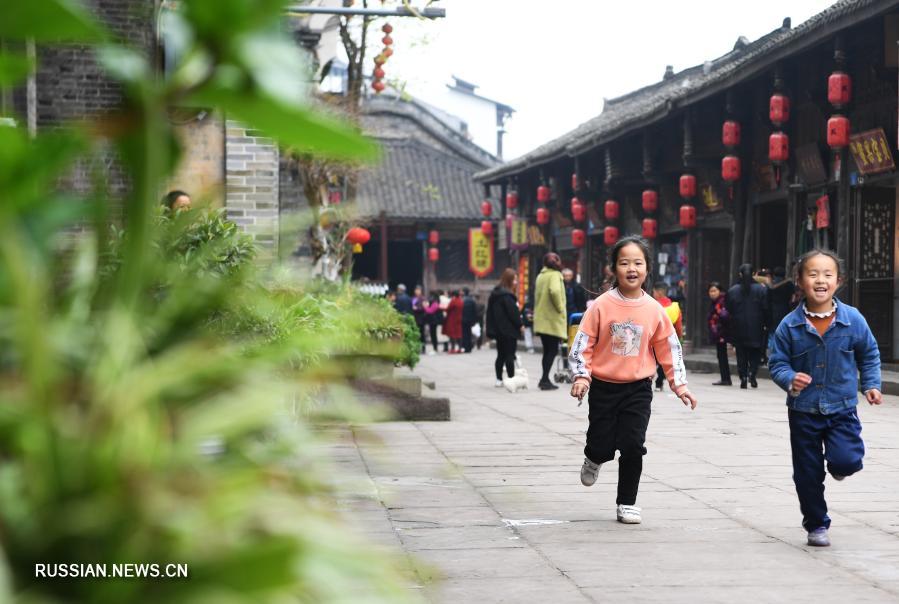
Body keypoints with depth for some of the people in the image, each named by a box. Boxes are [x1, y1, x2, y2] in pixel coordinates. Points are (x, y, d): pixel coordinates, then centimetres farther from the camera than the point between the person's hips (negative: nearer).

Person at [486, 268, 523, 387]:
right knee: (510, 355, -6)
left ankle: (499, 379, 15)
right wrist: (520, 325, -4)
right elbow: (513, 313, -18)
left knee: (501, 355, 13)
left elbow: (490, 312, 16)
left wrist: (491, 329, 17)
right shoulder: (507, 295, -17)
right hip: (509, 330, -9)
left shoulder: (495, 293, 13)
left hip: (498, 330, 9)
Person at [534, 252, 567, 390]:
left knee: (547, 350, 14)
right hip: (553, 320, -8)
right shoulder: (555, 275, -11)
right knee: (553, 350, -3)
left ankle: (545, 379, 15)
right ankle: (545, 380, -9)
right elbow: (555, 291, -29)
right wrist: (560, 307, -17)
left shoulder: (540, 276, 14)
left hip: (541, 320, 8)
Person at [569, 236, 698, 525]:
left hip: (638, 388, 1)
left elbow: (670, 348, 6)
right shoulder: (602, 305, -8)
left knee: (633, 446, -5)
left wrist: (679, 384, 4)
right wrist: (581, 376, -15)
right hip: (603, 386, -1)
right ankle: (593, 460, 40)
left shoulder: (654, 310, -2)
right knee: (602, 446, 1)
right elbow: (583, 342, -5)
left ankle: (627, 503, 11)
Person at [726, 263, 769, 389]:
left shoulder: (732, 291, -2)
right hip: (756, 329, -1)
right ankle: (752, 372, -10)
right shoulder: (761, 290, -5)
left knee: (741, 355, 8)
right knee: (755, 354, 9)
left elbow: (728, 309, 0)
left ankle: (743, 377, 3)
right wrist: (764, 323, 4)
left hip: (738, 329, 1)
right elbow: (766, 309, -7)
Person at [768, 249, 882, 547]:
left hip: (842, 409, 0)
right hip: (803, 411, 0)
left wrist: (871, 385, 0)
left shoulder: (853, 319, -7)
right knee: (807, 473, 7)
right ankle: (816, 524, 27)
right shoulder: (790, 325, -9)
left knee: (847, 460, -18)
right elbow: (778, 363, -2)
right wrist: (790, 379, -22)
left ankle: (837, 466, 20)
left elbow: (870, 355, 9)